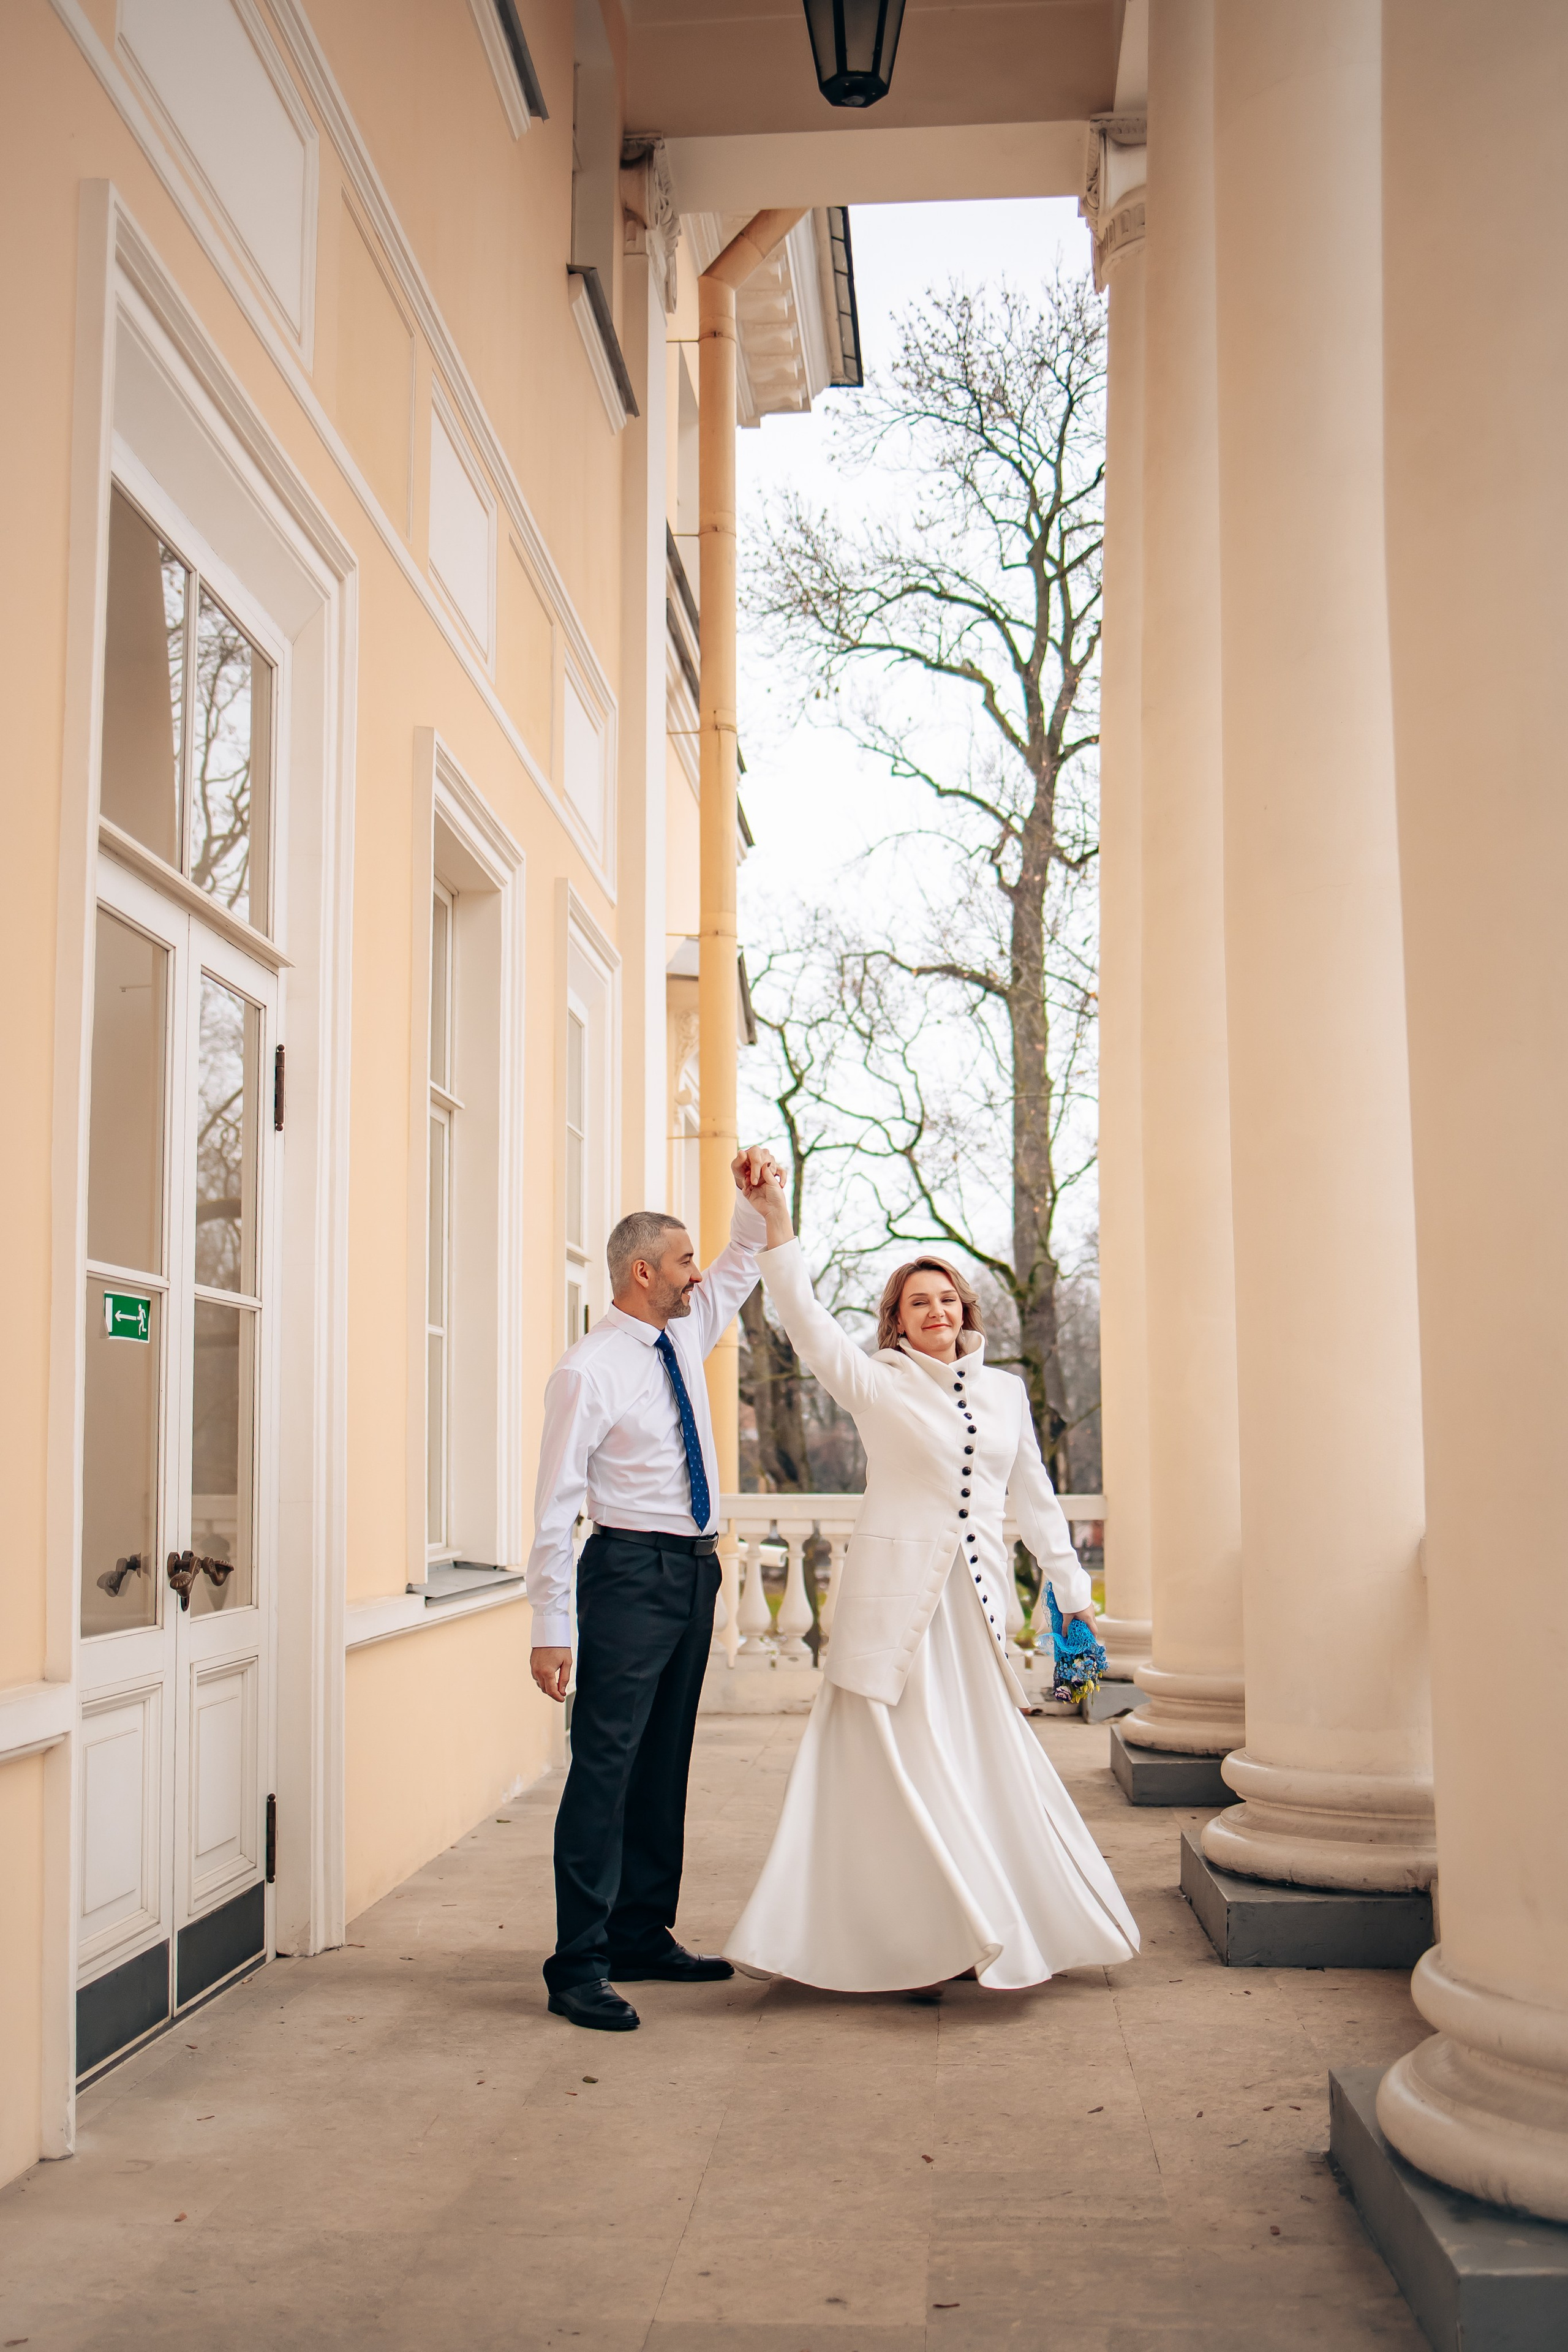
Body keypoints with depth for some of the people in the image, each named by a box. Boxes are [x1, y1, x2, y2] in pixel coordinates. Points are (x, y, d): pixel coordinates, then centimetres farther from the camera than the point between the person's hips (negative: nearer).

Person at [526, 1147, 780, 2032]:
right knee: (606, 1765, -8)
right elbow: (556, 1504, -13)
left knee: (664, 1762, 13)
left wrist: (756, 1196, 8)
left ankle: (644, 1937, 22)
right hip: (631, 1570, -8)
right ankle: (579, 1967, -4)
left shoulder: (687, 1333, 10)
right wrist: (552, 1629, -16)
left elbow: (745, 1265, 28)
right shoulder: (589, 1370, -12)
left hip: (695, 1570, 8)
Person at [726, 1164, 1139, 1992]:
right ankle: (897, 1946, 9)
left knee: (984, 1759, 7)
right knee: (893, 1764, -1)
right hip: (895, 1598, -4)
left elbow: (1035, 1496, 18)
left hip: (976, 1598, 4)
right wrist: (776, 1222, -22)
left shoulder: (1004, 1391, 11)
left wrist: (1071, 1588, 20)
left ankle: (993, 1932, 22)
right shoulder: (878, 1385, -2)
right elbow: (806, 1321, -14)